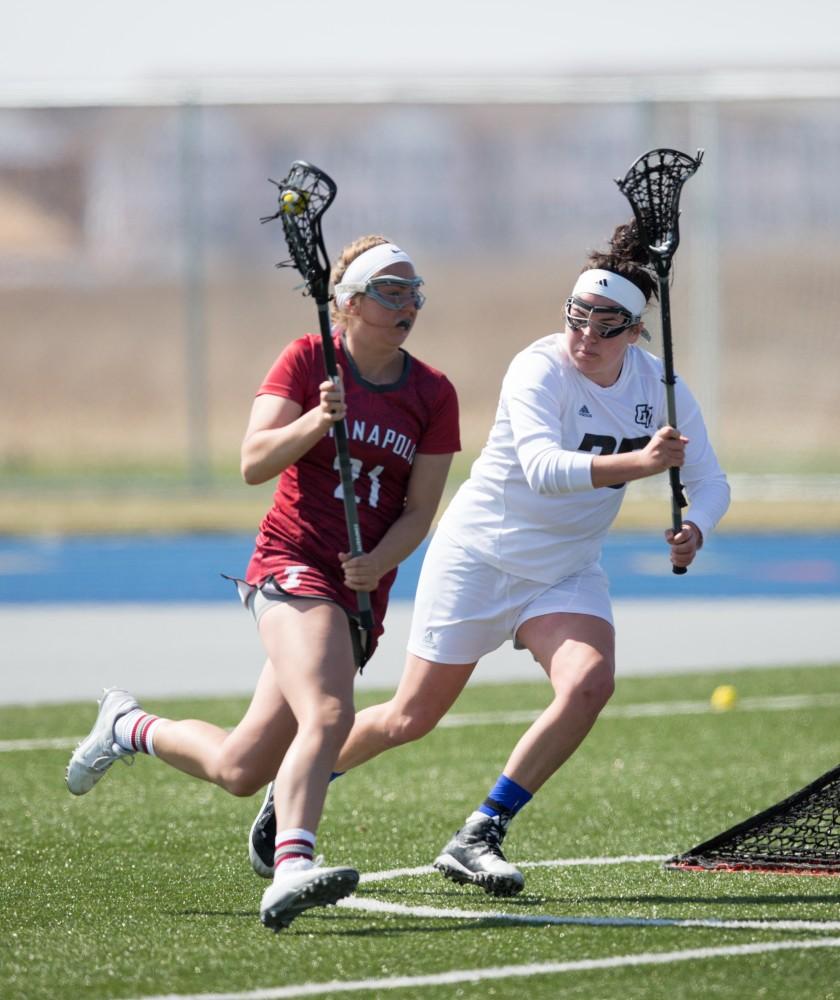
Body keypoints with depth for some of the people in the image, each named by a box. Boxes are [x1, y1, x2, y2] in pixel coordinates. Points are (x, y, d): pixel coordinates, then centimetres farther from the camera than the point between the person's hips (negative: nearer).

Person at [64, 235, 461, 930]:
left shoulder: (433, 394, 5)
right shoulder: (308, 361, -3)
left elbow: (419, 510, 2)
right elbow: (254, 463, -11)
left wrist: (374, 564, -17)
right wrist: (317, 421, -29)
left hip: (362, 590, 5)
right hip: (292, 565, -5)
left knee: (240, 770, 9)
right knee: (328, 715, -33)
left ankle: (128, 726, 38)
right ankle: (291, 870, -41)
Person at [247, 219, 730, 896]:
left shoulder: (659, 387, -6)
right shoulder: (539, 371, -23)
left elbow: (709, 479, -2)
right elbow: (542, 466, -39)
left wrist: (694, 529, -24)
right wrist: (638, 463, -51)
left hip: (567, 573, 4)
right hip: (479, 556, -4)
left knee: (590, 683, -23)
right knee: (412, 718, 2)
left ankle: (479, 837, -13)